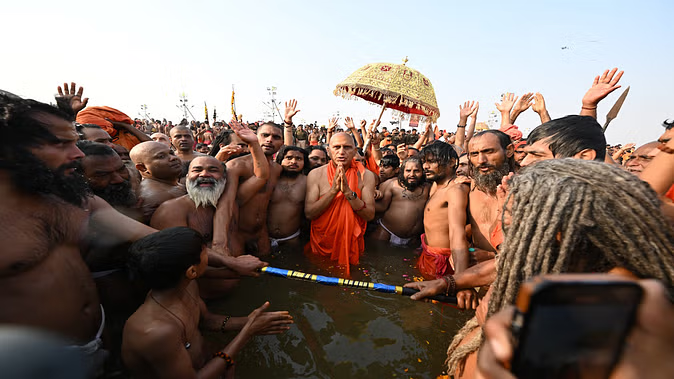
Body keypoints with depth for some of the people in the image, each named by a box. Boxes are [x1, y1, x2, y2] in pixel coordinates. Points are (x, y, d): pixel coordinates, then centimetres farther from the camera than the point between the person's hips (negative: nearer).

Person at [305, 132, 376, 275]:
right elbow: (309, 214, -15)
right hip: (321, 246, 0)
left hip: (351, 245, 1)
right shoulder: (315, 175, -7)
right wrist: (333, 190, -25)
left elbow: (370, 215, -14)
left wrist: (348, 192, -28)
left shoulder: (366, 175, -7)